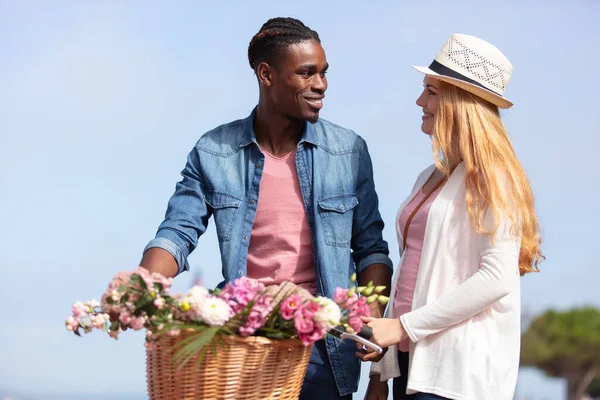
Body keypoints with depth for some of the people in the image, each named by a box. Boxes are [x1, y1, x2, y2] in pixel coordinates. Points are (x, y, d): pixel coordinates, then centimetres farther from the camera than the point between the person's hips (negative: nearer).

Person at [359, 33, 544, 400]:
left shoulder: (490, 178, -7)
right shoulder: (429, 178, 15)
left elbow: (497, 278, -17)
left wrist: (404, 326, -15)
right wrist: (381, 370, 12)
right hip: (411, 359, 7)